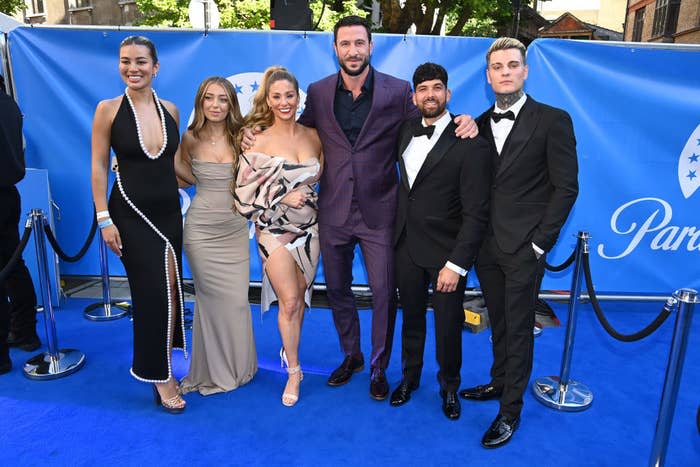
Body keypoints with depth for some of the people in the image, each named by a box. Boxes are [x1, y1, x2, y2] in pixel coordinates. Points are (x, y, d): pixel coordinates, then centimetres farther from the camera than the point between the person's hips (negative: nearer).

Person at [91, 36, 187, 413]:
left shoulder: (170, 109, 6)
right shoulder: (108, 109, -4)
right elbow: (99, 167, -4)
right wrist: (104, 219, -9)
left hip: (169, 212, 4)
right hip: (131, 215, -4)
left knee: (169, 292, 8)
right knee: (153, 295, -1)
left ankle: (163, 369, 27)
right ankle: (161, 377, 16)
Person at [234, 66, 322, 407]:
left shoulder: (313, 137, 1)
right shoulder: (258, 141, -10)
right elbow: (245, 193, -11)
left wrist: (306, 194, -1)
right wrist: (283, 198, -17)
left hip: (308, 228, 4)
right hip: (274, 230, -4)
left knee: (300, 296, 14)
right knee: (289, 301, -3)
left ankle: (289, 347, 40)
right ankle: (293, 370, 16)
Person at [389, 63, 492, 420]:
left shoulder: (470, 144, -14)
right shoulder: (406, 130, 3)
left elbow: (476, 213, -16)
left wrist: (456, 264, -19)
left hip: (445, 253, -4)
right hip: (406, 247, 4)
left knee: (448, 326, 11)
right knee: (411, 317, 19)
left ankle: (449, 386, 37)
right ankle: (410, 376, 42)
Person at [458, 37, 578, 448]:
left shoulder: (552, 120, -6)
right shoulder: (480, 124, 9)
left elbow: (566, 187, -7)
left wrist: (540, 242, -10)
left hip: (523, 247, -4)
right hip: (487, 245, 5)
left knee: (518, 329, 5)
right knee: (499, 323, 18)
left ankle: (510, 410, 20)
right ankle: (499, 382, 37)